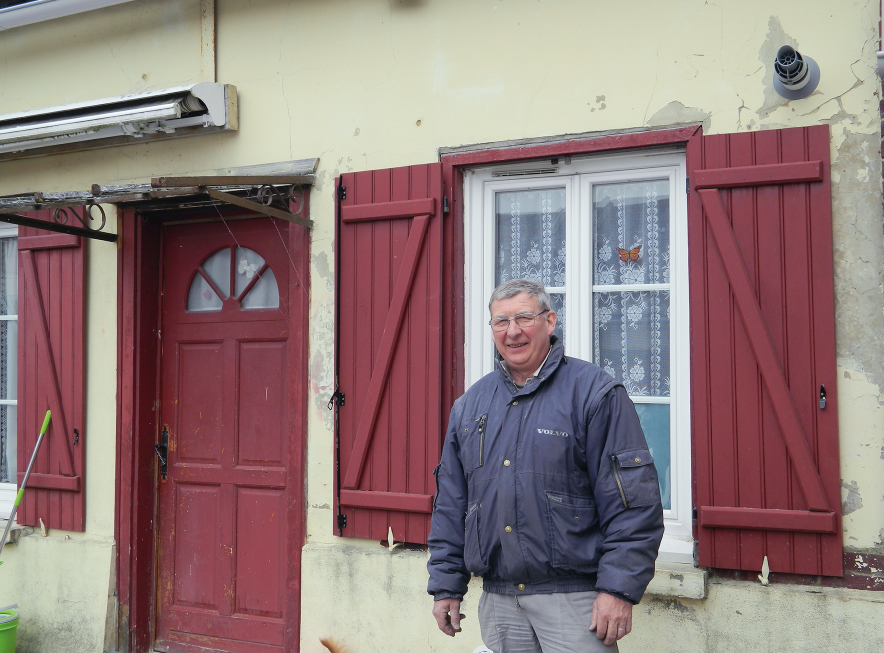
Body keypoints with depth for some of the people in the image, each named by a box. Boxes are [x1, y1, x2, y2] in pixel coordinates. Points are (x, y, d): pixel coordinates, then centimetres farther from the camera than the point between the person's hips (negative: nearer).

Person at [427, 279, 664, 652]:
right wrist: (446, 585, 10)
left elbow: (633, 500, -11)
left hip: (573, 597, -5)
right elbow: (450, 503, 14)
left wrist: (619, 588, -16)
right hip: (498, 602, 5)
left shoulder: (593, 392, -6)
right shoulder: (470, 404, 11)